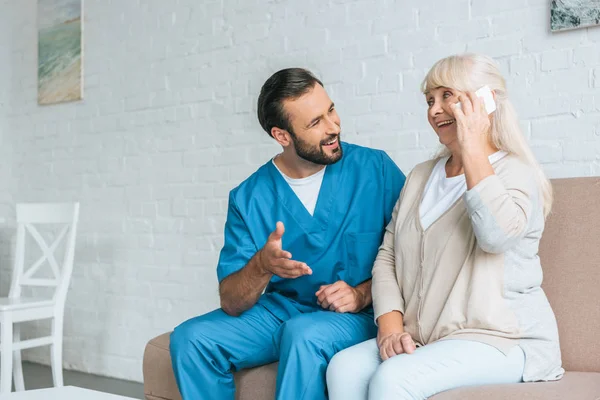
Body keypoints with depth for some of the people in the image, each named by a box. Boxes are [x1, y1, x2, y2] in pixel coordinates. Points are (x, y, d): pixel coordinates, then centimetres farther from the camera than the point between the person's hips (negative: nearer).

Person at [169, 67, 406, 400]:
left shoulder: (376, 169, -7)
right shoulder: (249, 197, -4)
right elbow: (230, 303, -7)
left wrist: (363, 294, -16)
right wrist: (261, 266, -27)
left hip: (357, 317, -3)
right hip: (278, 310, 3)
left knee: (303, 333, -35)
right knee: (190, 339, -16)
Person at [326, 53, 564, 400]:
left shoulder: (516, 172, -3)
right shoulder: (420, 177, 16)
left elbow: (498, 234, -26)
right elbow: (387, 258, 10)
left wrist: (472, 147, -19)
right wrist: (391, 326, -6)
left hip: (504, 340, -6)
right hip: (422, 339, 6)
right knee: (343, 368, -20)